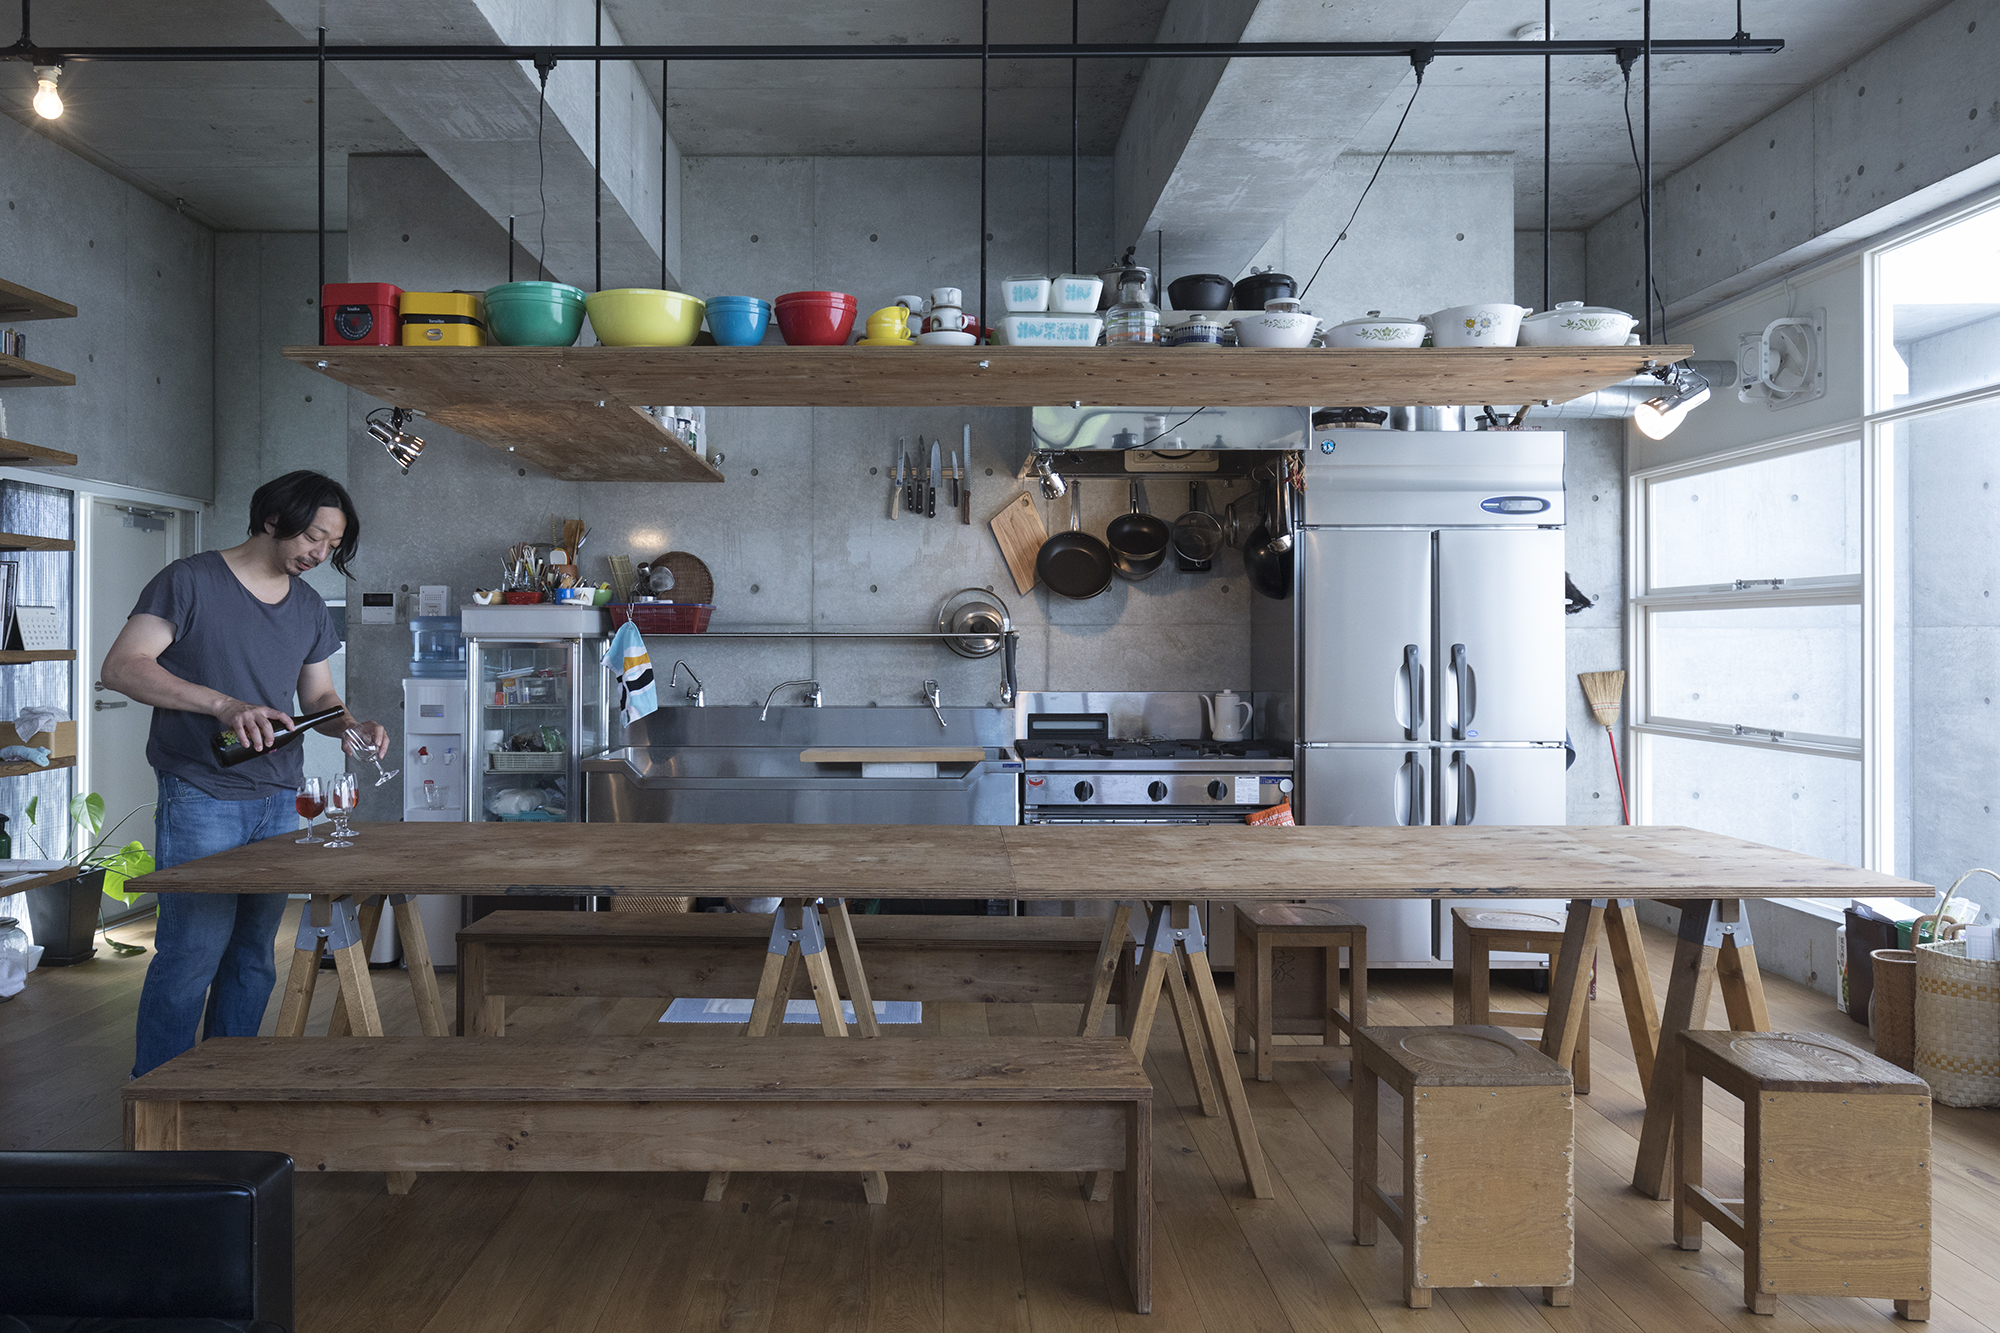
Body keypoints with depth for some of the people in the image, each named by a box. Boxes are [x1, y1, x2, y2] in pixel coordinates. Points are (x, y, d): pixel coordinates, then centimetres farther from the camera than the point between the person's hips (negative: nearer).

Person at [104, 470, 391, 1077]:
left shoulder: (309, 607, 14)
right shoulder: (191, 581, -6)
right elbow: (122, 667, -14)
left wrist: (350, 726, -4)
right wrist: (223, 704, -25)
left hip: (279, 800, 6)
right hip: (200, 796, -6)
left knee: (254, 954, 11)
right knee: (192, 952, -7)